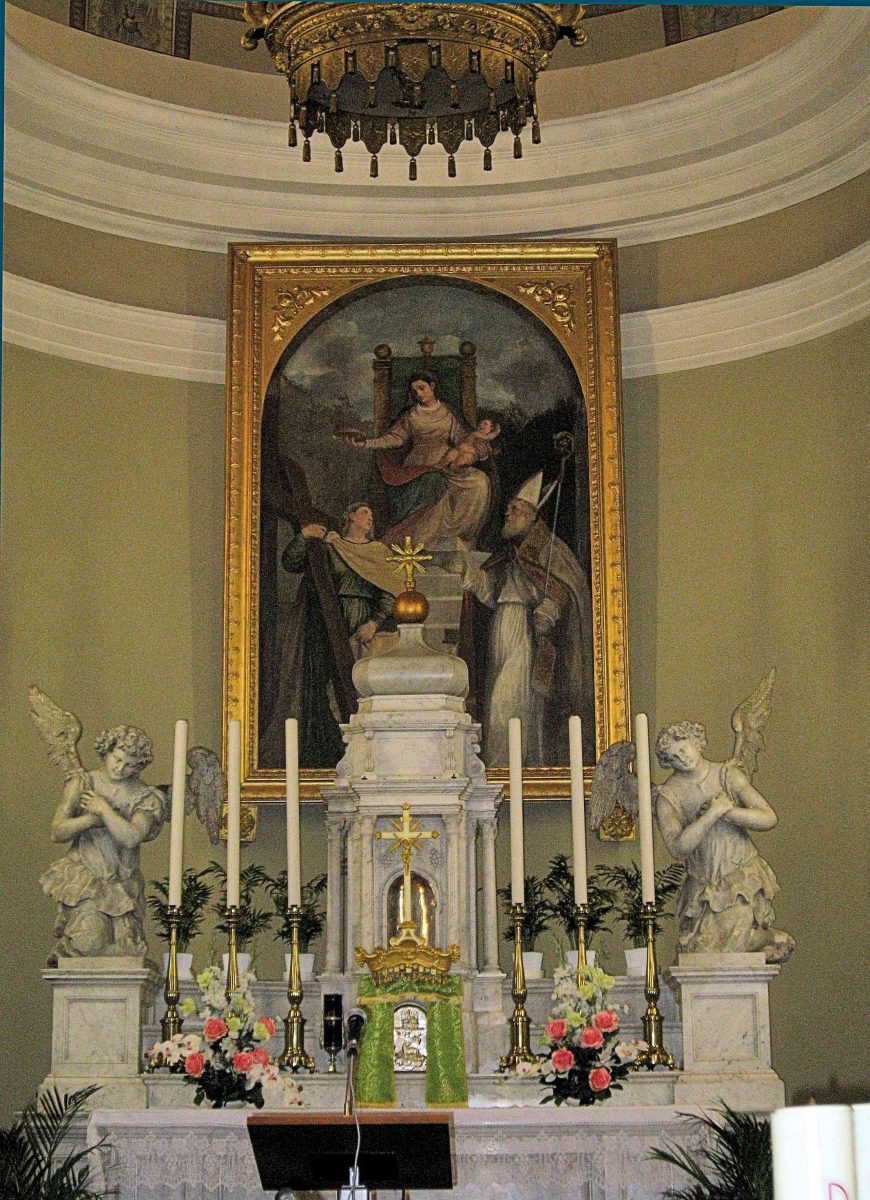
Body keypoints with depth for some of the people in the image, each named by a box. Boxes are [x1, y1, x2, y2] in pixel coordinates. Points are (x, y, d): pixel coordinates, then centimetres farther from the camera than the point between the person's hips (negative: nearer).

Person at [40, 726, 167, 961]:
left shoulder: (145, 798, 3)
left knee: (126, 950, -6)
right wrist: (92, 818, -14)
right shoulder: (82, 783, 5)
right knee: (88, 939, -23)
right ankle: (62, 957, 6)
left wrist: (104, 810, -12)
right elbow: (57, 832, -2)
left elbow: (131, 838, -14)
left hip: (122, 880, 2)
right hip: (84, 876, -2)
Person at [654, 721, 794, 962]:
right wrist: (713, 813, -23)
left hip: (742, 880, -2)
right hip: (703, 889, 2)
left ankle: (773, 939, 20)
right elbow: (678, 847, -19)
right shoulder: (668, 797, -4)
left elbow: (769, 818, -10)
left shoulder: (728, 775, -1)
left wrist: (728, 811, -19)